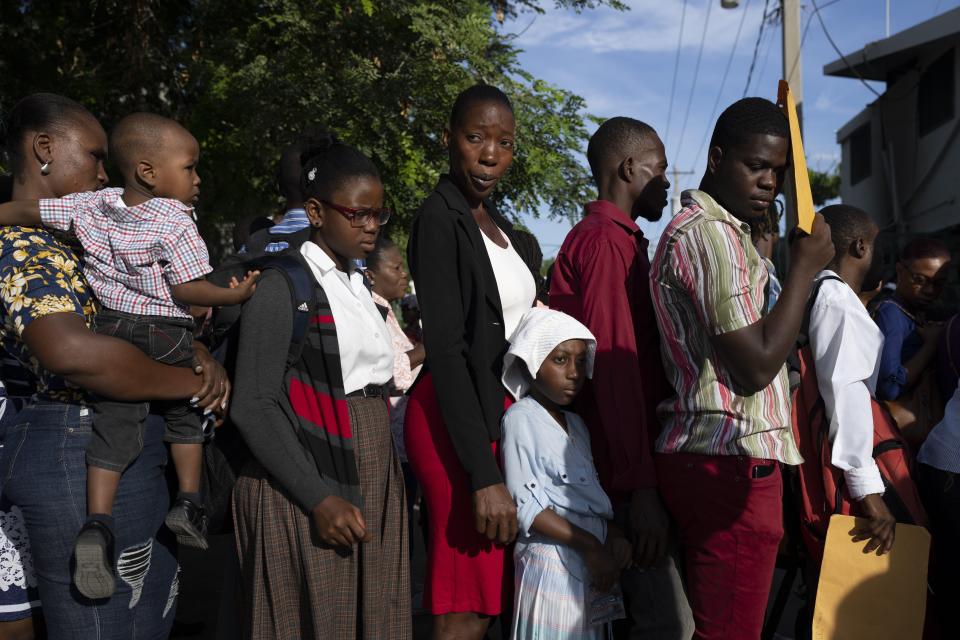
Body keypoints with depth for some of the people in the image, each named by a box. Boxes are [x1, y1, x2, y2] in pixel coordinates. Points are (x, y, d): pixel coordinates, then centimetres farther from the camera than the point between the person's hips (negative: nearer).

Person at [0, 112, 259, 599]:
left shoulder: (91, 206, 1)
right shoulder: (175, 222, -14)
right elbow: (185, 289, -15)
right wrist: (236, 295, -6)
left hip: (111, 329, 4)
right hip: (167, 339, -4)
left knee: (114, 428, 6)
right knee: (184, 415, 18)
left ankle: (97, 523, -6)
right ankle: (188, 501, 14)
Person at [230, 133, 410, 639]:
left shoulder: (360, 285, 14)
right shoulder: (282, 284, -8)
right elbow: (253, 406, -14)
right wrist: (319, 498, -19)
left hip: (373, 485, 7)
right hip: (306, 489, -7)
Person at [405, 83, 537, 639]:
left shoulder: (498, 225, 15)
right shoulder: (441, 220, -10)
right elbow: (447, 351, -18)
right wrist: (484, 475, -23)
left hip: (501, 408, 9)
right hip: (458, 417, -8)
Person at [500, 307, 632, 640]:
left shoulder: (576, 423, 14)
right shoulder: (520, 418, -8)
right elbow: (525, 506, -13)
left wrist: (613, 537, -1)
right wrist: (589, 544, -15)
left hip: (592, 561, 7)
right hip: (551, 559, -7)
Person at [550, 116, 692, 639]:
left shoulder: (615, 240, 20)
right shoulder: (607, 242, -12)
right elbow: (615, 365, -20)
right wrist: (641, 487, -22)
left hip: (636, 461, 10)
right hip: (628, 473, -10)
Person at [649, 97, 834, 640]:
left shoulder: (717, 230, 21)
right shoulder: (713, 234, -13)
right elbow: (757, 365, -17)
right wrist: (805, 269, -9)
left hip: (712, 459, 11)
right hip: (733, 462, -11)